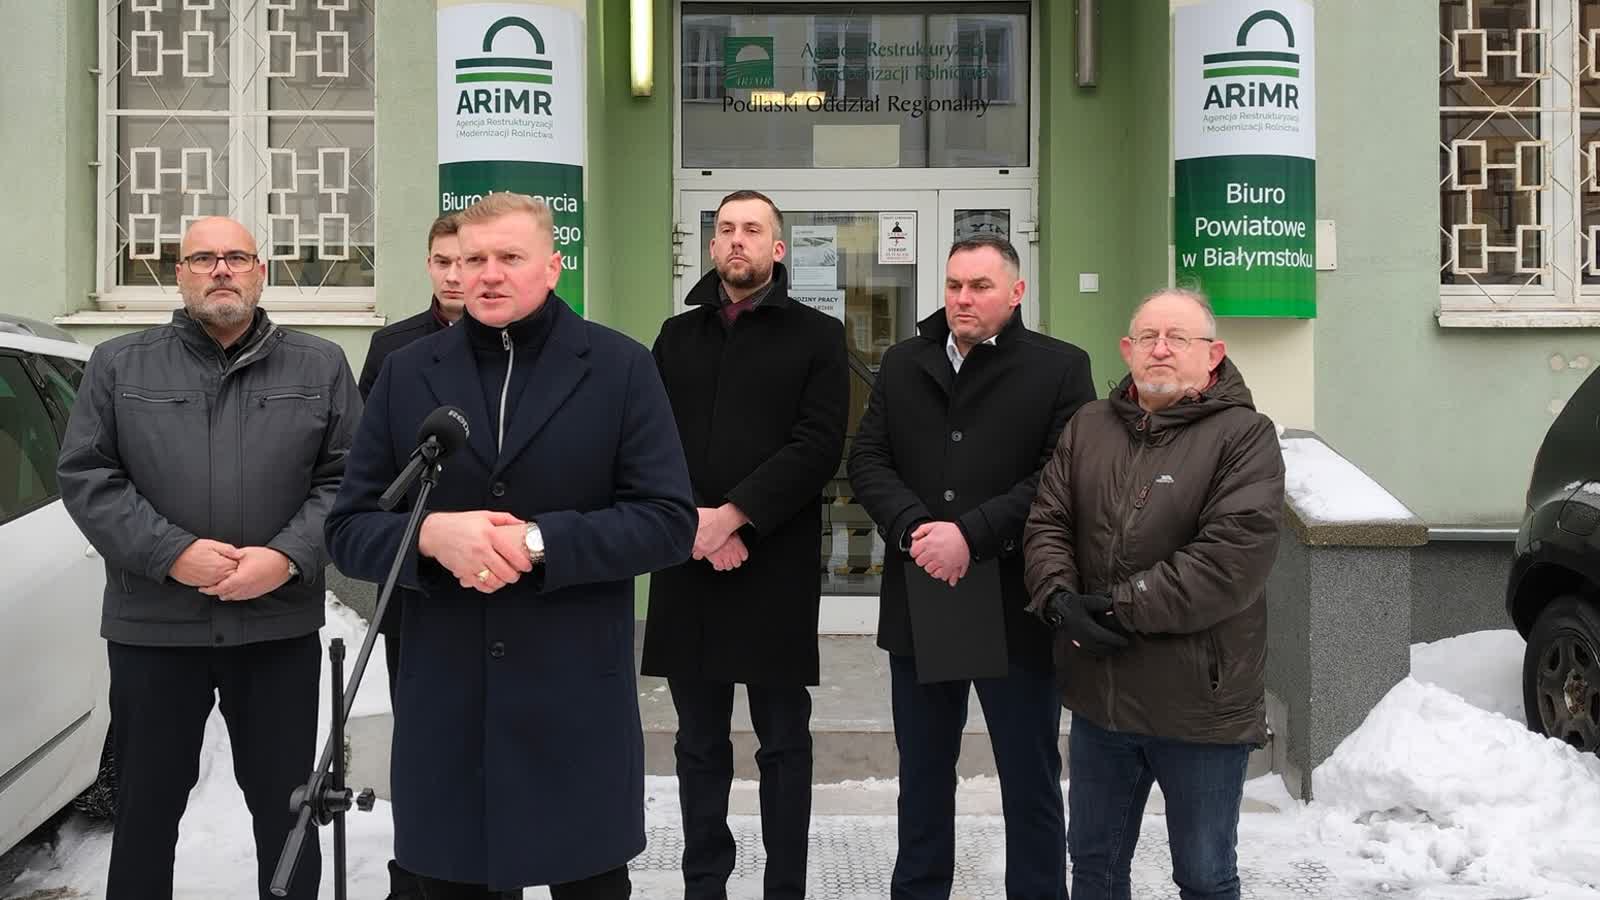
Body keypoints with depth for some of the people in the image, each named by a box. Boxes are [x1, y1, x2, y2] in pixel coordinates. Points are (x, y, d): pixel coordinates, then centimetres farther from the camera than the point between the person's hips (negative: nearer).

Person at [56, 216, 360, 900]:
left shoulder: (321, 366, 7)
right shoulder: (118, 365, 7)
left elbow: (346, 479, 2)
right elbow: (85, 475, 0)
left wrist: (289, 557, -14)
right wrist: (172, 552, -13)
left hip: (281, 627, 0)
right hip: (152, 627, 0)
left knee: (285, 804, 9)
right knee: (146, 803, 11)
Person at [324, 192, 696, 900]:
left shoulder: (620, 367, 1)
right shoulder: (406, 374, 8)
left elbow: (669, 521, -5)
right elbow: (349, 528, 6)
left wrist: (539, 543, -17)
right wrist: (431, 535, -16)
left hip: (578, 699, -2)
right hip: (443, 701, 2)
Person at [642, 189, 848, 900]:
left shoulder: (816, 336, 3)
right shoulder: (677, 336, 13)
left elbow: (818, 447, -8)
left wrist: (734, 515, -15)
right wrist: (694, 522, -10)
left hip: (776, 568, -3)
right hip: (688, 568, 3)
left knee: (783, 742, 5)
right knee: (700, 743, 10)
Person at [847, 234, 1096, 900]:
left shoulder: (1060, 368, -4)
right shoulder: (902, 364, 9)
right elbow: (867, 460, 2)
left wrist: (971, 534, -21)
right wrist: (913, 526, -16)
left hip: (1015, 607, -4)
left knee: (1030, 778, 9)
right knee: (922, 771, 18)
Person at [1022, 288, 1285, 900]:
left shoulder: (1244, 436, -11)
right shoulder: (1088, 427, 7)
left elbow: (1235, 554, -21)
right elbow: (1046, 522, 4)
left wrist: (1125, 607, -20)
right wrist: (1059, 597, -16)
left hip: (1200, 704, -5)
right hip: (1098, 696, 5)